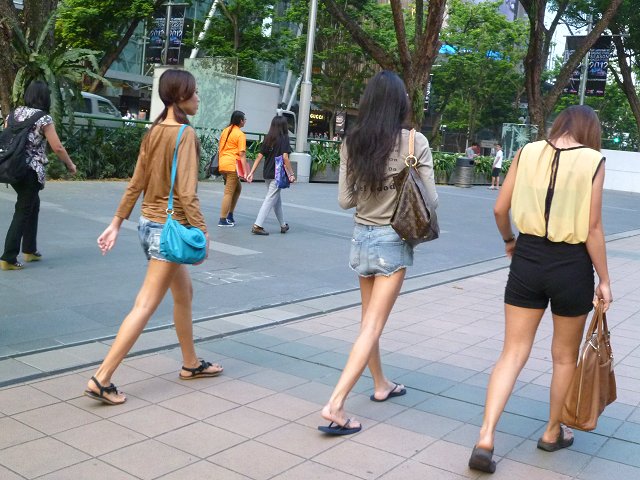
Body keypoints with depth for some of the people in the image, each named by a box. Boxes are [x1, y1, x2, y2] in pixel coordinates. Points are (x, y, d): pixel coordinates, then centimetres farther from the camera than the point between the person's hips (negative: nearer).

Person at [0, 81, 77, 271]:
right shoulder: (44, 118, -8)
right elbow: (57, 148, -10)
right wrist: (70, 165, 4)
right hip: (31, 171, -7)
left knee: (33, 205, 21)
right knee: (23, 212, -1)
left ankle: (29, 250, 27)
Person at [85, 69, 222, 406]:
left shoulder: (154, 132, 7)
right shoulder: (185, 134, -15)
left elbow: (135, 184, 8)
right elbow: (186, 192, -20)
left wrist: (116, 223, 12)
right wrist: (202, 232, -15)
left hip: (149, 223, 9)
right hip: (170, 226, -9)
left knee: (184, 293, 21)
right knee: (145, 306, -5)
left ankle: (191, 364, 34)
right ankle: (101, 379, -4)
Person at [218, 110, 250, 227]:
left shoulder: (225, 131, 14)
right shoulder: (240, 135, -8)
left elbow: (219, 149, 18)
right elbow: (242, 154, -13)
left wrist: (219, 163, 26)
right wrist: (245, 171, -13)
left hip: (222, 164, 8)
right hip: (232, 166, -8)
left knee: (238, 188, 20)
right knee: (229, 192, -2)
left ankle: (230, 215, 18)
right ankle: (223, 220, -1)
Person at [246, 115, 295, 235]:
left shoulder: (268, 139, 7)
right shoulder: (284, 139, -7)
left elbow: (259, 156, 4)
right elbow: (285, 157, -16)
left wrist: (251, 173, 4)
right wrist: (291, 174, -12)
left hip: (267, 174, 6)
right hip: (278, 175, -6)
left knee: (277, 199, 18)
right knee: (270, 199, -3)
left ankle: (283, 225, 28)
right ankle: (258, 225, -10)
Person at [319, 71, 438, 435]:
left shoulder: (353, 142, -2)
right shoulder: (414, 141, -11)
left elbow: (345, 200, 0)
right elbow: (431, 200, -8)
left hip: (362, 237, 5)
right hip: (393, 240, -5)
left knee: (370, 319, 20)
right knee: (373, 326, -1)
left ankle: (381, 385, 38)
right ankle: (336, 403, -7)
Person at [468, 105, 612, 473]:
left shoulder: (528, 153, 1)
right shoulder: (594, 161, -8)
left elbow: (500, 208, 3)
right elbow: (592, 229, -10)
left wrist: (509, 240, 22)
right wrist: (604, 280, -1)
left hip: (527, 260, 2)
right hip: (571, 264, -2)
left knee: (513, 353, 8)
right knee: (565, 356, 18)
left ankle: (486, 439, -2)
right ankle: (553, 432, 34)